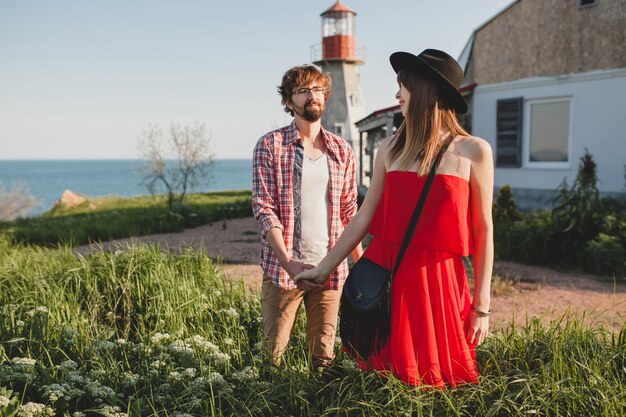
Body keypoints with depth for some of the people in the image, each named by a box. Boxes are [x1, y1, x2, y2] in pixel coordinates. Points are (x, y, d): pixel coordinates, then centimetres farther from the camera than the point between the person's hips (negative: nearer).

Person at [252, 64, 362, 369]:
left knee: (324, 355, 9)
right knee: (273, 353, 5)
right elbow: (263, 207, -8)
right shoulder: (270, 146, -1)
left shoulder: (342, 150, 9)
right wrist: (288, 262, -18)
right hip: (282, 267, -2)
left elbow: (349, 212, 12)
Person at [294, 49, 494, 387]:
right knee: (381, 377, 10)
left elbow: (483, 230, 0)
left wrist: (481, 306, -1)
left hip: (438, 280, -2)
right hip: (384, 274, 3)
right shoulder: (390, 149, 6)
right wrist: (322, 269, 10)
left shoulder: (473, 151, -2)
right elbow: (364, 217, 10)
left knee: (433, 379, 6)